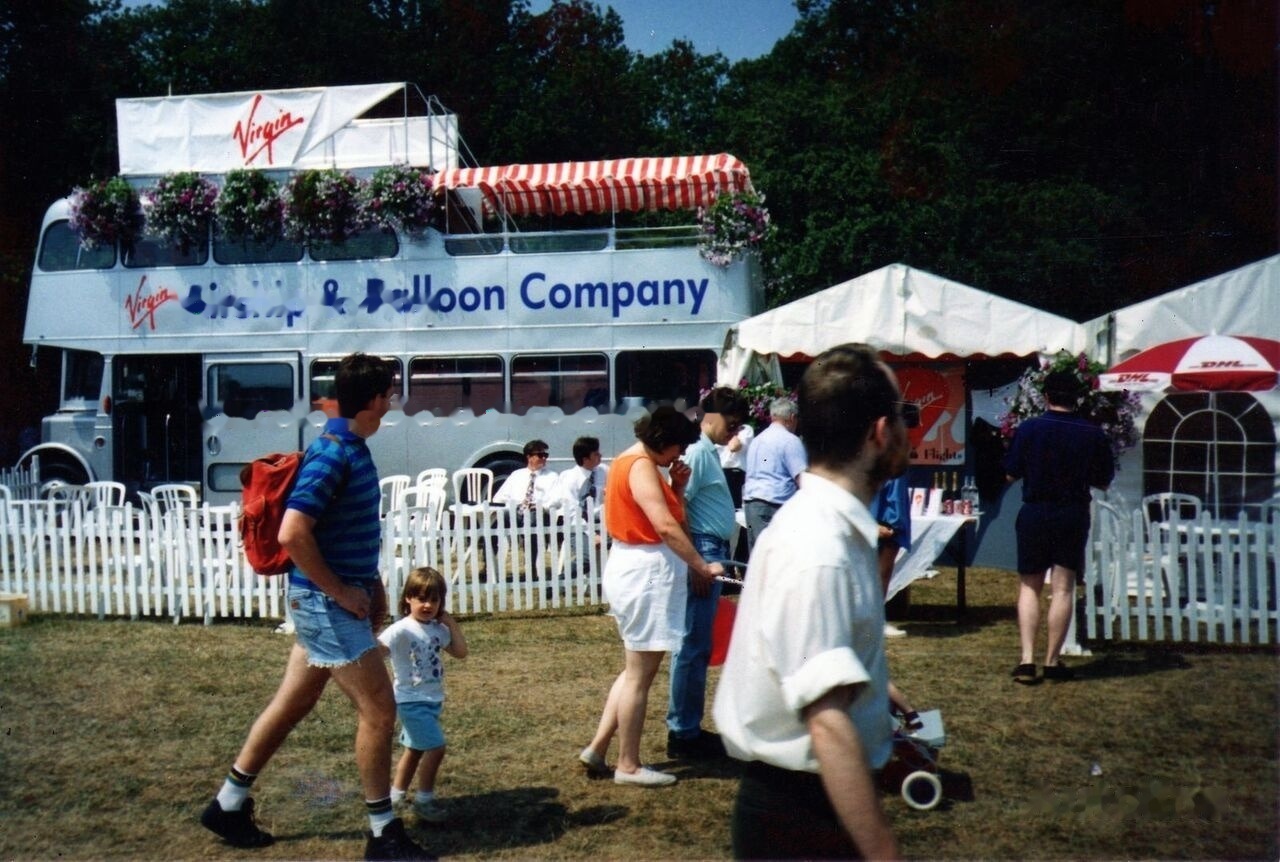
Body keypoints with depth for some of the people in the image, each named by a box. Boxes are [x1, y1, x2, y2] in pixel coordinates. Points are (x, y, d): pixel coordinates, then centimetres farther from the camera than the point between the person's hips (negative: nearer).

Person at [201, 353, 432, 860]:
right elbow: (292, 534, -28)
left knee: (291, 704, 18)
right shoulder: (333, 454, -21)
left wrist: (372, 584, 15)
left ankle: (229, 804, 32)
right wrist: (341, 591, -20)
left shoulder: (352, 449, 9)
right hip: (327, 604, -10)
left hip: (330, 601, 10)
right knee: (378, 709, -3)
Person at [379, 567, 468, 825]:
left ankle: (396, 795, 34)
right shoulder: (401, 630, -19)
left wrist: (452, 624, -1)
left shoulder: (438, 629, 3)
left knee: (415, 748, 19)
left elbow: (461, 652, 6)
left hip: (432, 699, 8)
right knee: (435, 747, -12)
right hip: (412, 701, -8)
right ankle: (424, 799, 4)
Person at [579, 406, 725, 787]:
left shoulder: (630, 462, 16)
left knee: (636, 668, 18)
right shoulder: (641, 466, -16)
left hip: (635, 569, 11)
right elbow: (666, 526, -25)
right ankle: (629, 765, 8)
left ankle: (598, 747, 20)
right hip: (646, 572, -11)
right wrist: (702, 566, -20)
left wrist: (676, 487, 3)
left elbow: (664, 514, 16)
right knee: (640, 674, -1)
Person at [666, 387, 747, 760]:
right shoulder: (696, 452, -13)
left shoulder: (709, 452, 17)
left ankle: (686, 727, 23)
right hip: (703, 551, -11)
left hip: (712, 553, 11)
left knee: (696, 646, 15)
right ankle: (684, 734, 3)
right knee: (693, 647, -4)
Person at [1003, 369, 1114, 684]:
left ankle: (1027, 660, 1)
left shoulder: (1028, 428, -8)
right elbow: (1103, 482, 2)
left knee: (1029, 587, 9)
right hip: (1074, 515, 0)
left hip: (1034, 513, 0)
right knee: (1063, 590, 6)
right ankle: (1052, 661, 10)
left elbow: (1011, 474, -3)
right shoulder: (1093, 434, -5)